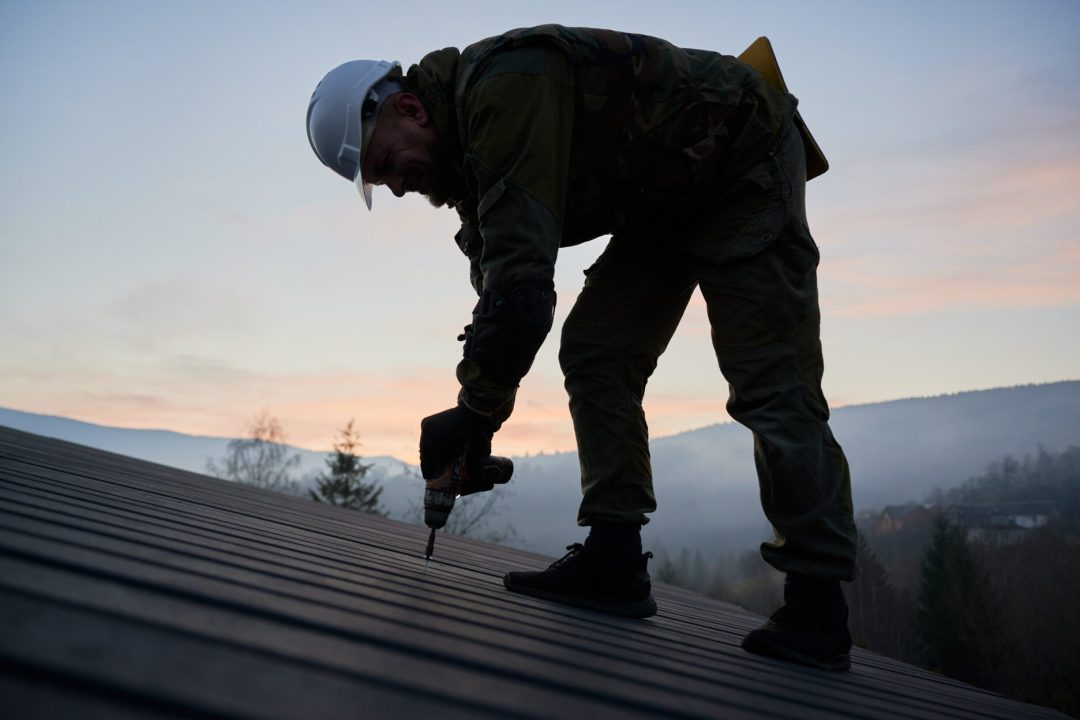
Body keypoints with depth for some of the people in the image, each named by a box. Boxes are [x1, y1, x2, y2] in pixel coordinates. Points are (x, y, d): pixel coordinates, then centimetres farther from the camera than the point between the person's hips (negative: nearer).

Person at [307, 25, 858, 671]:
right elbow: (496, 277, 3)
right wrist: (480, 410, -4)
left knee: (769, 385, -14)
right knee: (593, 352, -3)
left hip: (746, 168, -9)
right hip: (665, 202, 9)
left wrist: (476, 411, -28)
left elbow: (521, 276, -37)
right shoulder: (469, 146, 2)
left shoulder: (504, 86, -29)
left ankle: (818, 611, -6)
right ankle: (614, 565, -2)